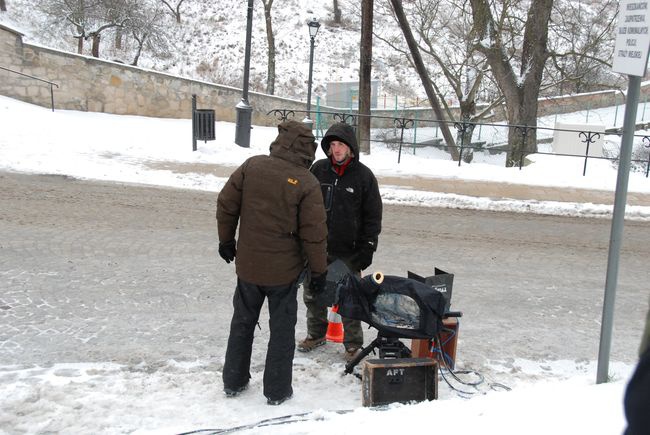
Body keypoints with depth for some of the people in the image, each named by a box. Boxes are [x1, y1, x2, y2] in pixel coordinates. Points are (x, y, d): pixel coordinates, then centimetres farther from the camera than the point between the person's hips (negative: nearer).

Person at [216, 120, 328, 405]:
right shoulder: (307, 183, -16)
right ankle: (277, 391, 20)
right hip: (284, 271, -3)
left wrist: (226, 240, 15)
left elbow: (226, 205, 0)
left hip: (247, 264, 3)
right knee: (282, 329, 11)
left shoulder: (252, 166, -7)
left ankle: (233, 382, 32)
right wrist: (319, 271, -2)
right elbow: (314, 234, -14)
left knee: (243, 323, 20)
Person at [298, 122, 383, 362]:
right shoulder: (318, 169, 2)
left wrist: (366, 251, -7)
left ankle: (353, 343, 20)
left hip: (347, 252, -4)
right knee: (312, 294, 15)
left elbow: (373, 218, -2)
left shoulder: (364, 176, -5)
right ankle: (316, 333, 34)